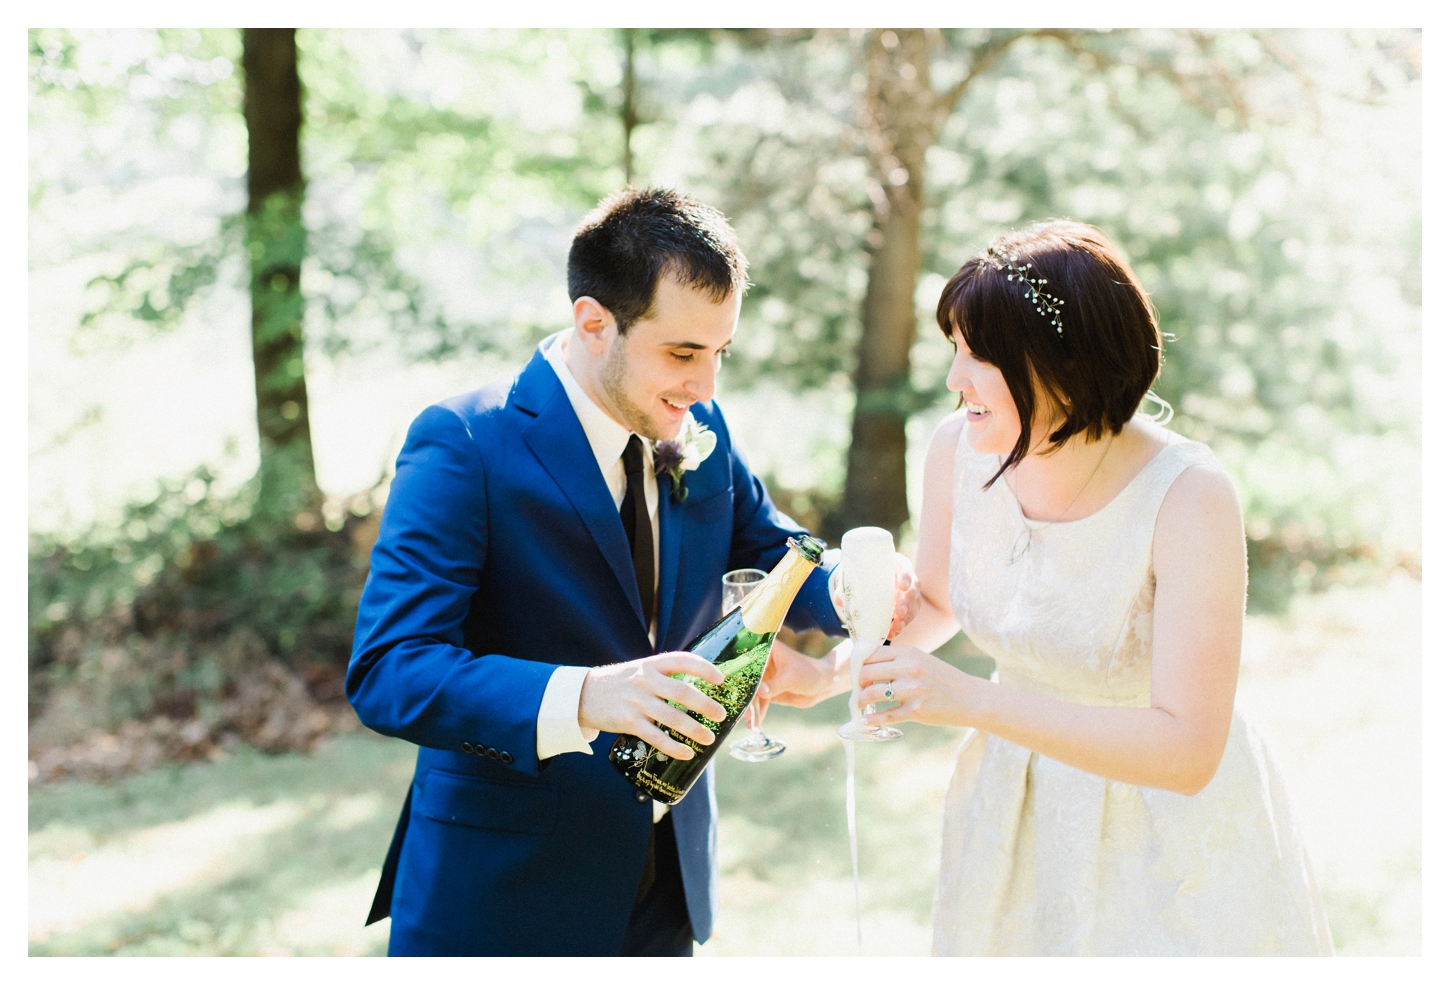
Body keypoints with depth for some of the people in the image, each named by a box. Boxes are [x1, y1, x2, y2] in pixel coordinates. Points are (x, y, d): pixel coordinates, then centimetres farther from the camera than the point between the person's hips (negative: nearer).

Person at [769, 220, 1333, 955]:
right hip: (1015, 812, 4)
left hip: (1167, 829, -4)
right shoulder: (958, 448, -15)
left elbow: (1186, 752, -34)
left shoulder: (1188, 499, -30)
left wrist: (972, 701, -40)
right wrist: (829, 673, -10)